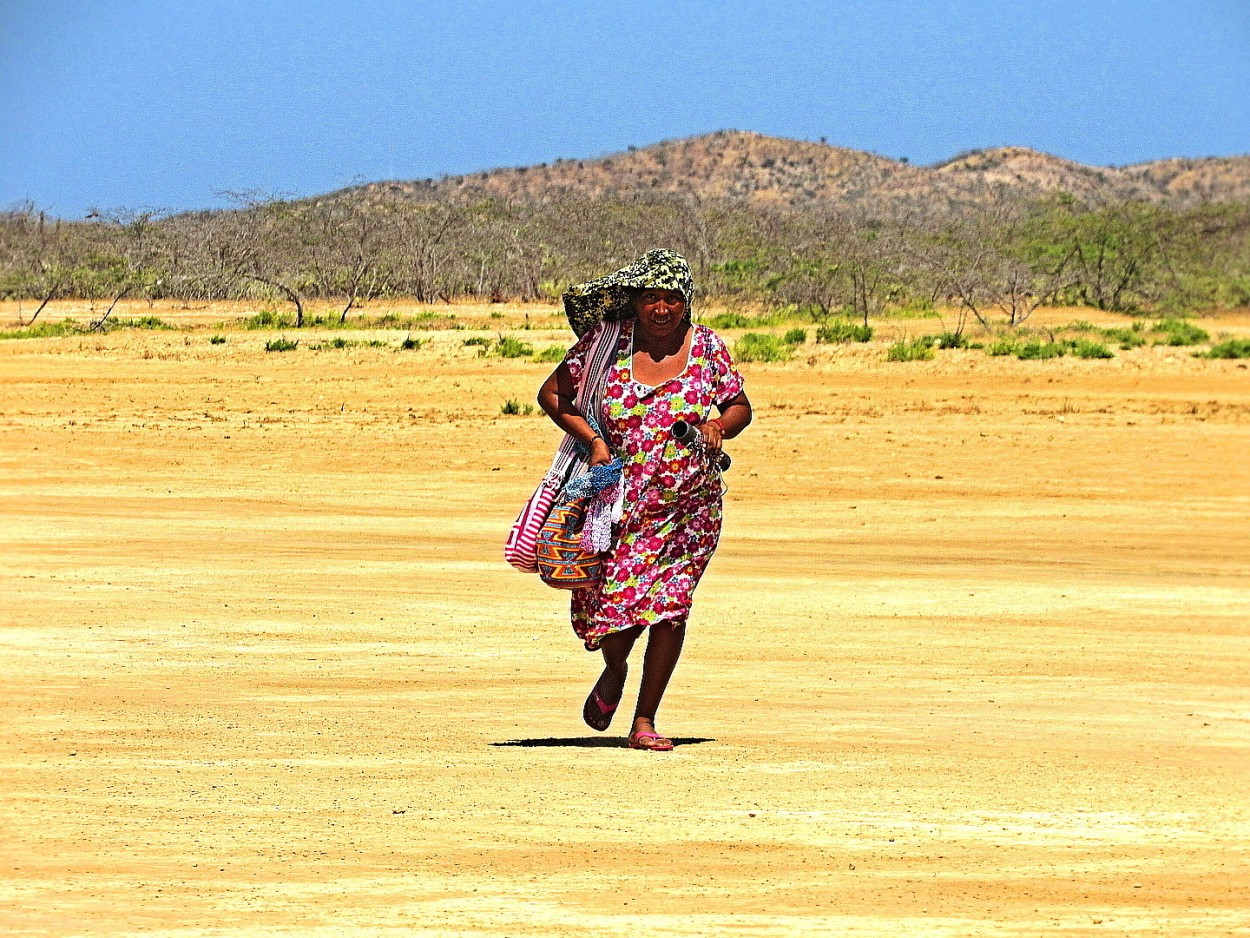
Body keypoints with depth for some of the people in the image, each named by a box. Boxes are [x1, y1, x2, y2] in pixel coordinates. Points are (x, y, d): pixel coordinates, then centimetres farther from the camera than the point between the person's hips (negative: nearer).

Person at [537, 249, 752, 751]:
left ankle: (644, 721, 6)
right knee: (609, 601, -6)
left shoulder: (707, 347, 2)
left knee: (669, 605, -7)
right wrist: (592, 440, -8)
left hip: (689, 504, 1)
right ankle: (614, 670, 32)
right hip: (617, 500, -1)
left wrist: (721, 424, -13)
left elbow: (741, 407, 10)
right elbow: (551, 393, 5)